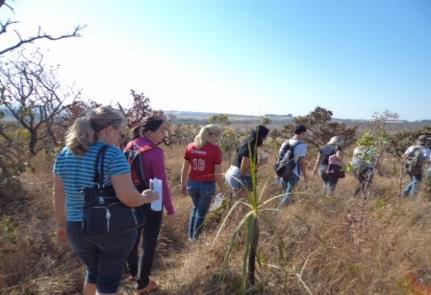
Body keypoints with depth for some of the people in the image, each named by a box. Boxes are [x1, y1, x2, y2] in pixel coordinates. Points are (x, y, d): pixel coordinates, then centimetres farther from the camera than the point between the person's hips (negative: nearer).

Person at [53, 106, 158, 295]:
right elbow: (128, 198, -25)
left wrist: (61, 224, 19)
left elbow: (58, 195, 7)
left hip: (79, 229, 5)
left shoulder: (64, 154, 0)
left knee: (93, 271, 29)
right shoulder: (113, 154, -18)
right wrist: (145, 197, -5)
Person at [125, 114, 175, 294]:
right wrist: (170, 209, -11)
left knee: (133, 237, 25)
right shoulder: (155, 152, -22)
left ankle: (132, 272, 47)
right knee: (149, 244, 10)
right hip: (151, 203, -7)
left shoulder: (130, 146, -1)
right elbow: (162, 184, -21)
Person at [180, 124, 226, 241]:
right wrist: (222, 189, 1)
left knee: (196, 207, 29)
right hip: (207, 185, -4)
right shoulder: (215, 149, -13)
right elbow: (217, 173, -12)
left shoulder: (190, 147, 0)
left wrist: (183, 184, 14)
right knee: (201, 212, 15)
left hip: (192, 184, 5)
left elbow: (184, 169, 3)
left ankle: (191, 235, 35)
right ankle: (195, 238, 28)